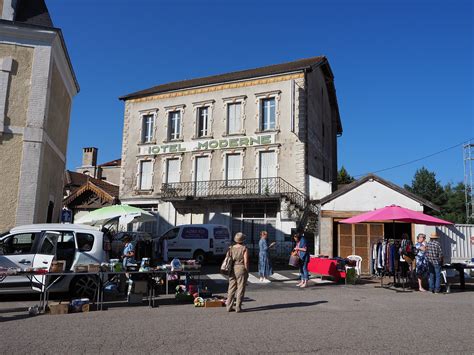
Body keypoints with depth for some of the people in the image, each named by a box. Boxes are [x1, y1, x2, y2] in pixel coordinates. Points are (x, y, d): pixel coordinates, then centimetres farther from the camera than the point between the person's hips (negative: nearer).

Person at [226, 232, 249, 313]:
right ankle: (238, 307, 4)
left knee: (231, 288, 11)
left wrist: (229, 270, 13)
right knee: (240, 289, 2)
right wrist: (247, 271, -3)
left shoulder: (231, 248, 5)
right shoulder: (244, 249, -8)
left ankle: (229, 307, 13)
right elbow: (246, 262, -11)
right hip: (241, 269, -5)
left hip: (232, 270, 5)